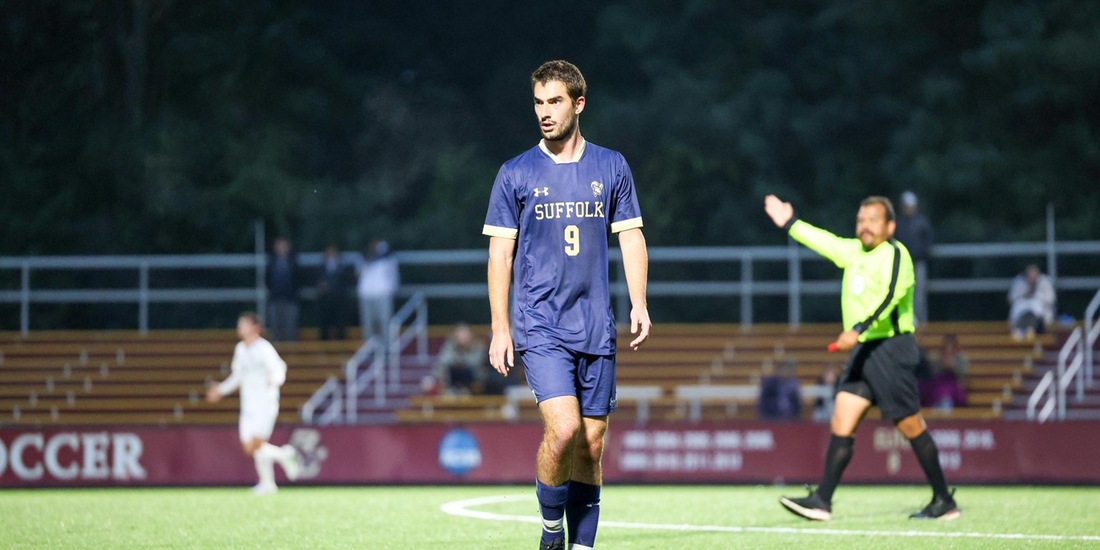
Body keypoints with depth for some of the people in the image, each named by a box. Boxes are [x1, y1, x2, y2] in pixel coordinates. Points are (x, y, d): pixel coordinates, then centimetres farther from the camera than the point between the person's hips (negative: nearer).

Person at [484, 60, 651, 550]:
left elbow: (630, 238, 11)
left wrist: (639, 305, -2)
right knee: (563, 429, -20)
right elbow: (500, 252, 4)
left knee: (591, 444, 3)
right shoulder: (516, 174, 2)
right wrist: (500, 328, -1)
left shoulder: (612, 168, 8)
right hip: (539, 327, -3)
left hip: (596, 328, 3)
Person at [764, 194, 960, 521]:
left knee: (910, 426, -4)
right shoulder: (854, 251, 16)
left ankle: (944, 502, 4)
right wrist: (790, 224, 40)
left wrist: (857, 330, -32)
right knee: (841, 423, -1)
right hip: (863, 351, 8)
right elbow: (825, 241, 33)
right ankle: (822, 501, -5)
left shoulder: (894, 254, -9)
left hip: (890, 348, -8)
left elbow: (889, 297, -23)